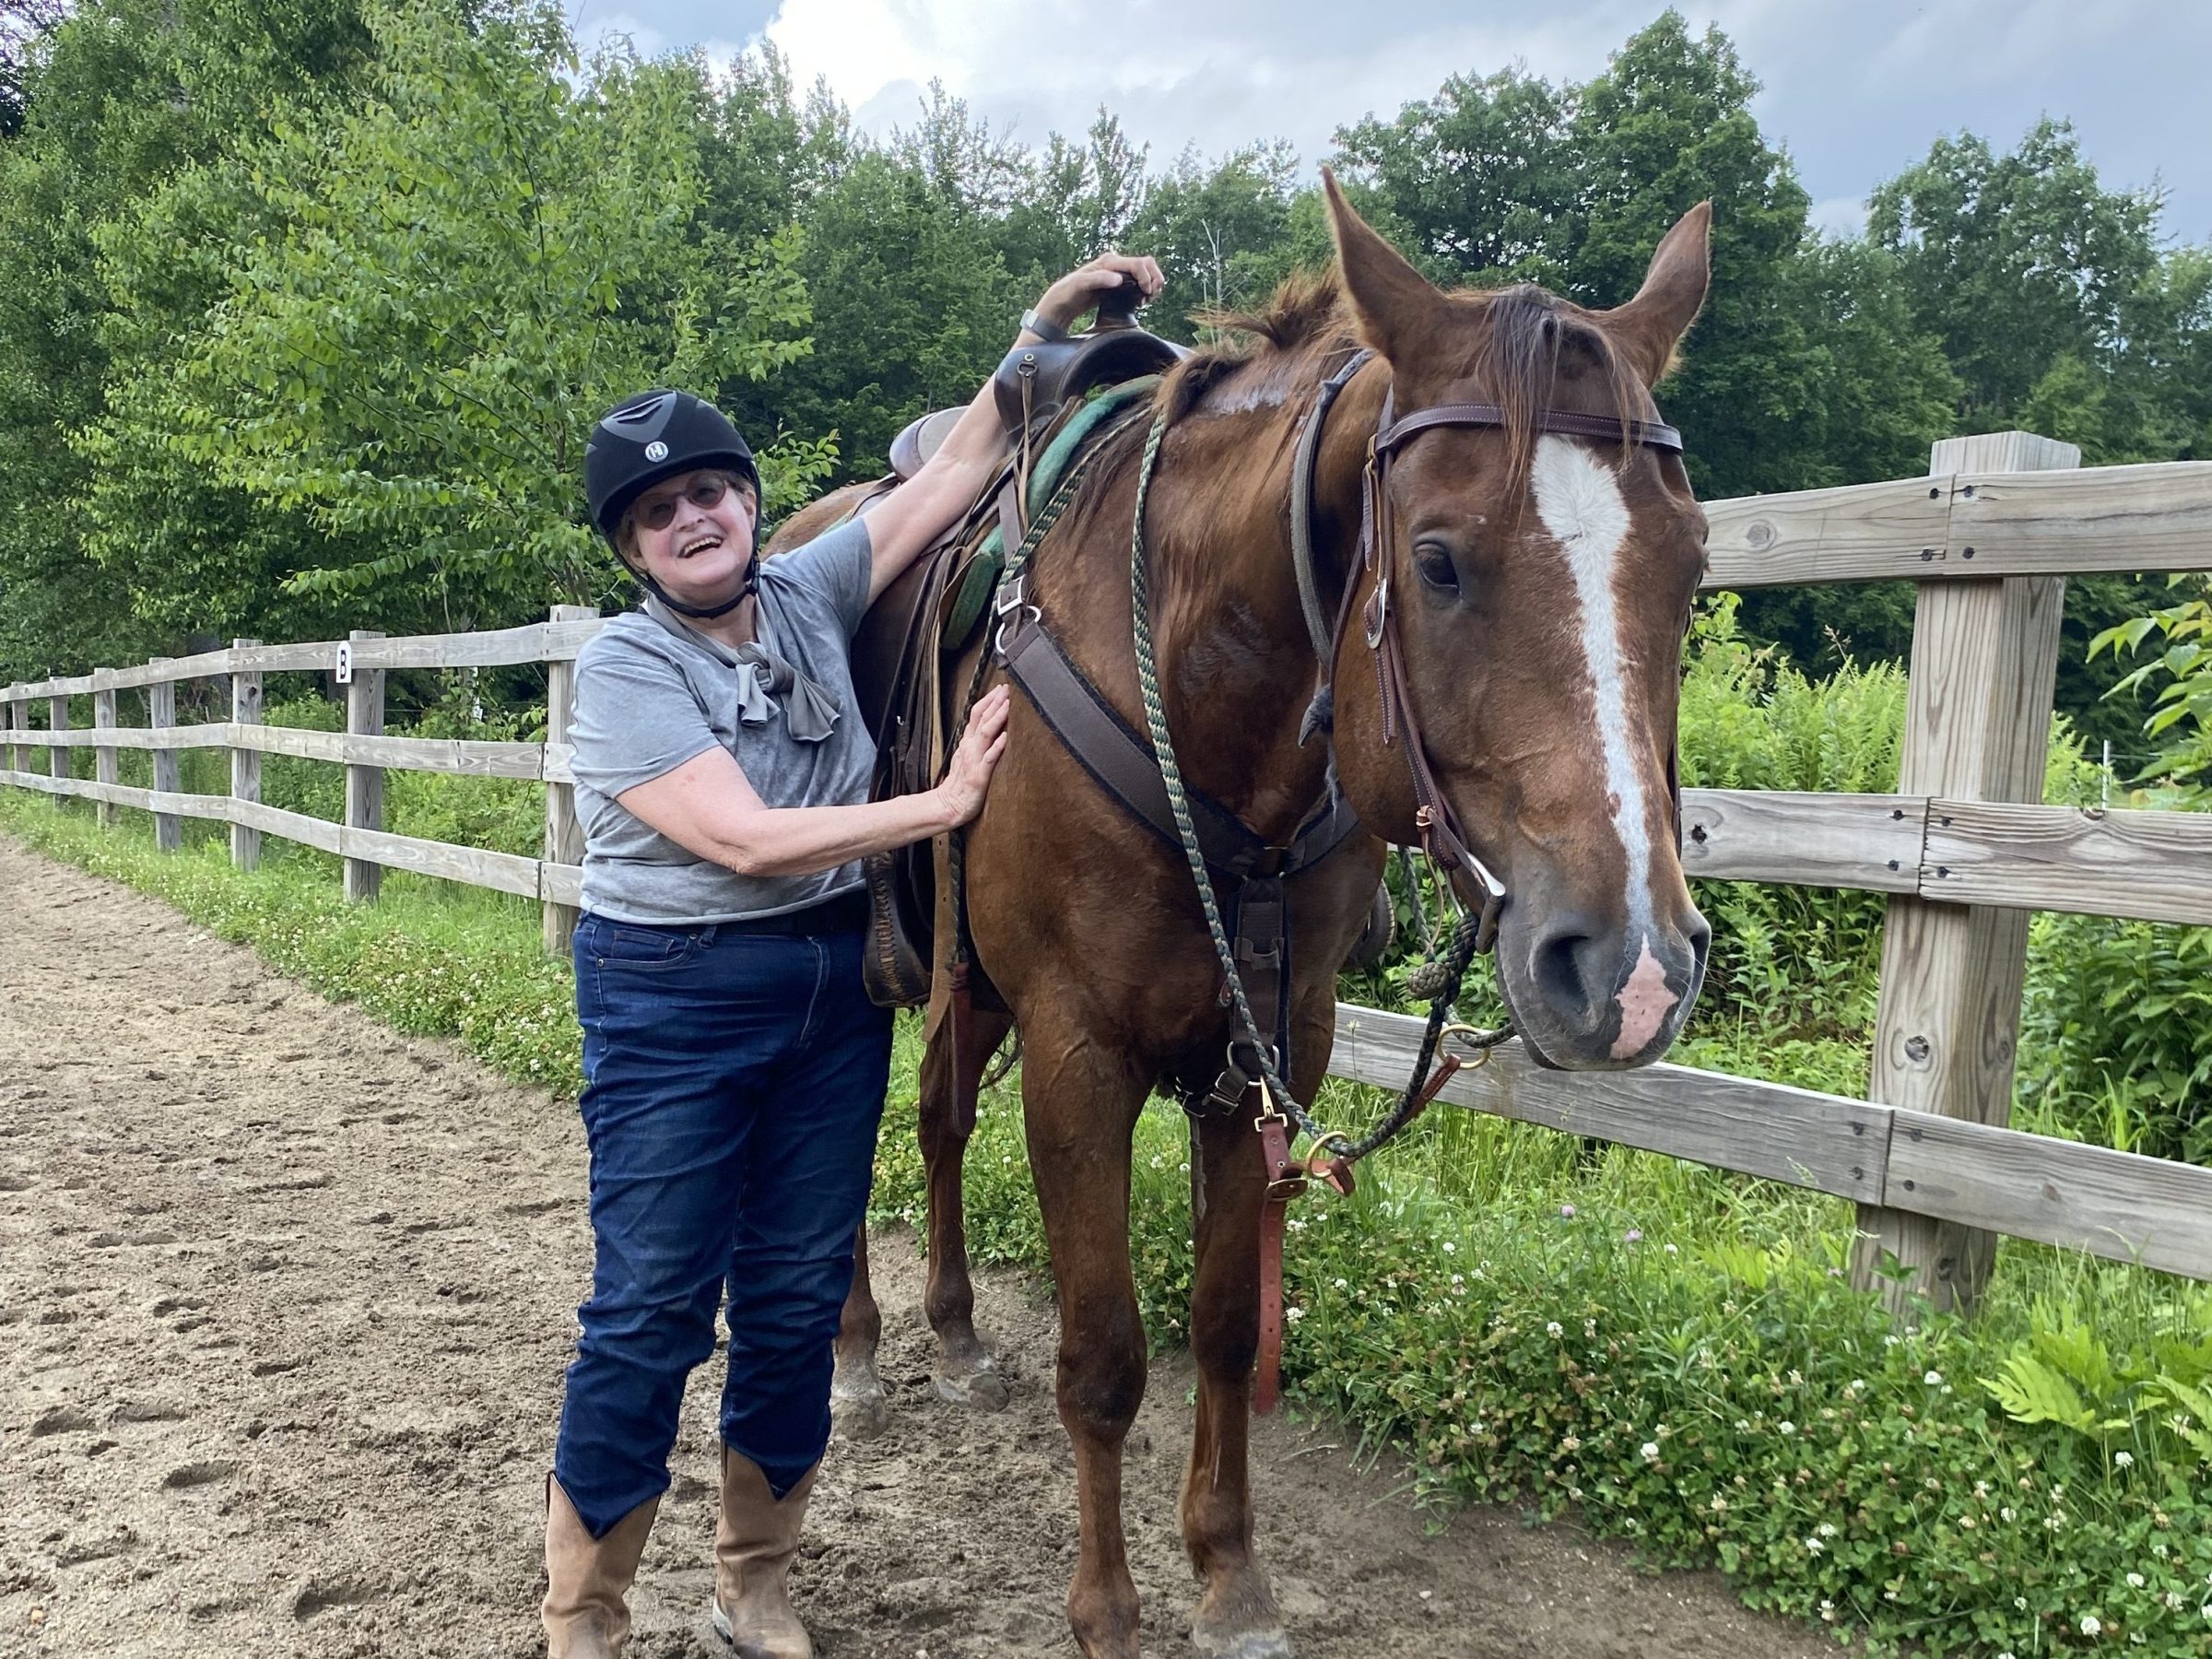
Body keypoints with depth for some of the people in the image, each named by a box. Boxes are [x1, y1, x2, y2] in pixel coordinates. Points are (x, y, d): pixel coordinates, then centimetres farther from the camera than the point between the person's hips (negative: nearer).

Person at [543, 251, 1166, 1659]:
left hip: (836, 986, 5)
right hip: (674, 1000, -5)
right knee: (651, 1312, 1)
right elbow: (746, 839, -19)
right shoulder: (624, 669, -10)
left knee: (799, 1297, 12)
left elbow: (955, 473, 7)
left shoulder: (809, 594, 4)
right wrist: (944, 805, -16)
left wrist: (1041, 332, 0)